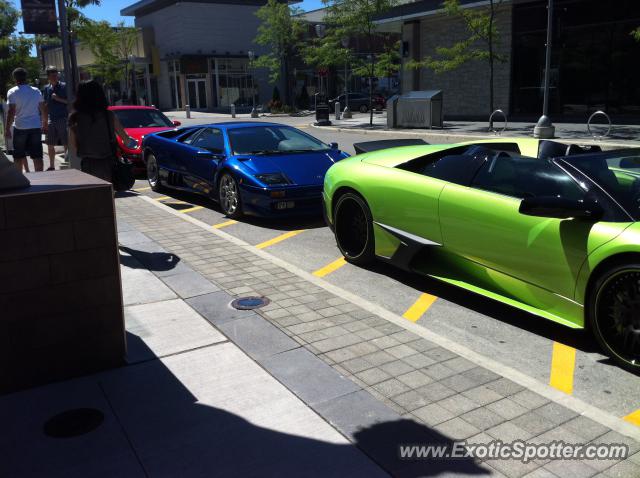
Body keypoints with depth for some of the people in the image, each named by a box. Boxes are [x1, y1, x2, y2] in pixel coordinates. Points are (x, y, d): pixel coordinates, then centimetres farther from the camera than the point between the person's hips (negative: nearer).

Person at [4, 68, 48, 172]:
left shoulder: (12, 92, -6)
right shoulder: (36, 91, 5)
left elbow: (11, 112, -12)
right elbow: (43, 110, 9)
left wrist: (7, 129, -8)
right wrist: (44, 124, 20)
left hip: (20, 128, -3)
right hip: (36, 127, 3)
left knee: (18, 156, 9)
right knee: (37, 155, 3)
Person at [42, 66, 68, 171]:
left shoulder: (64, 86, -2)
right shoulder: (47, 88, 10)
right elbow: (45, 105, 14)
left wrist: (58, 99, -16)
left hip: (63, 119, -5)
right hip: (51, 120, 5)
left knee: (66, 144, -4)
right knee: (50, 145, 9)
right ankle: (52, 166, 21)